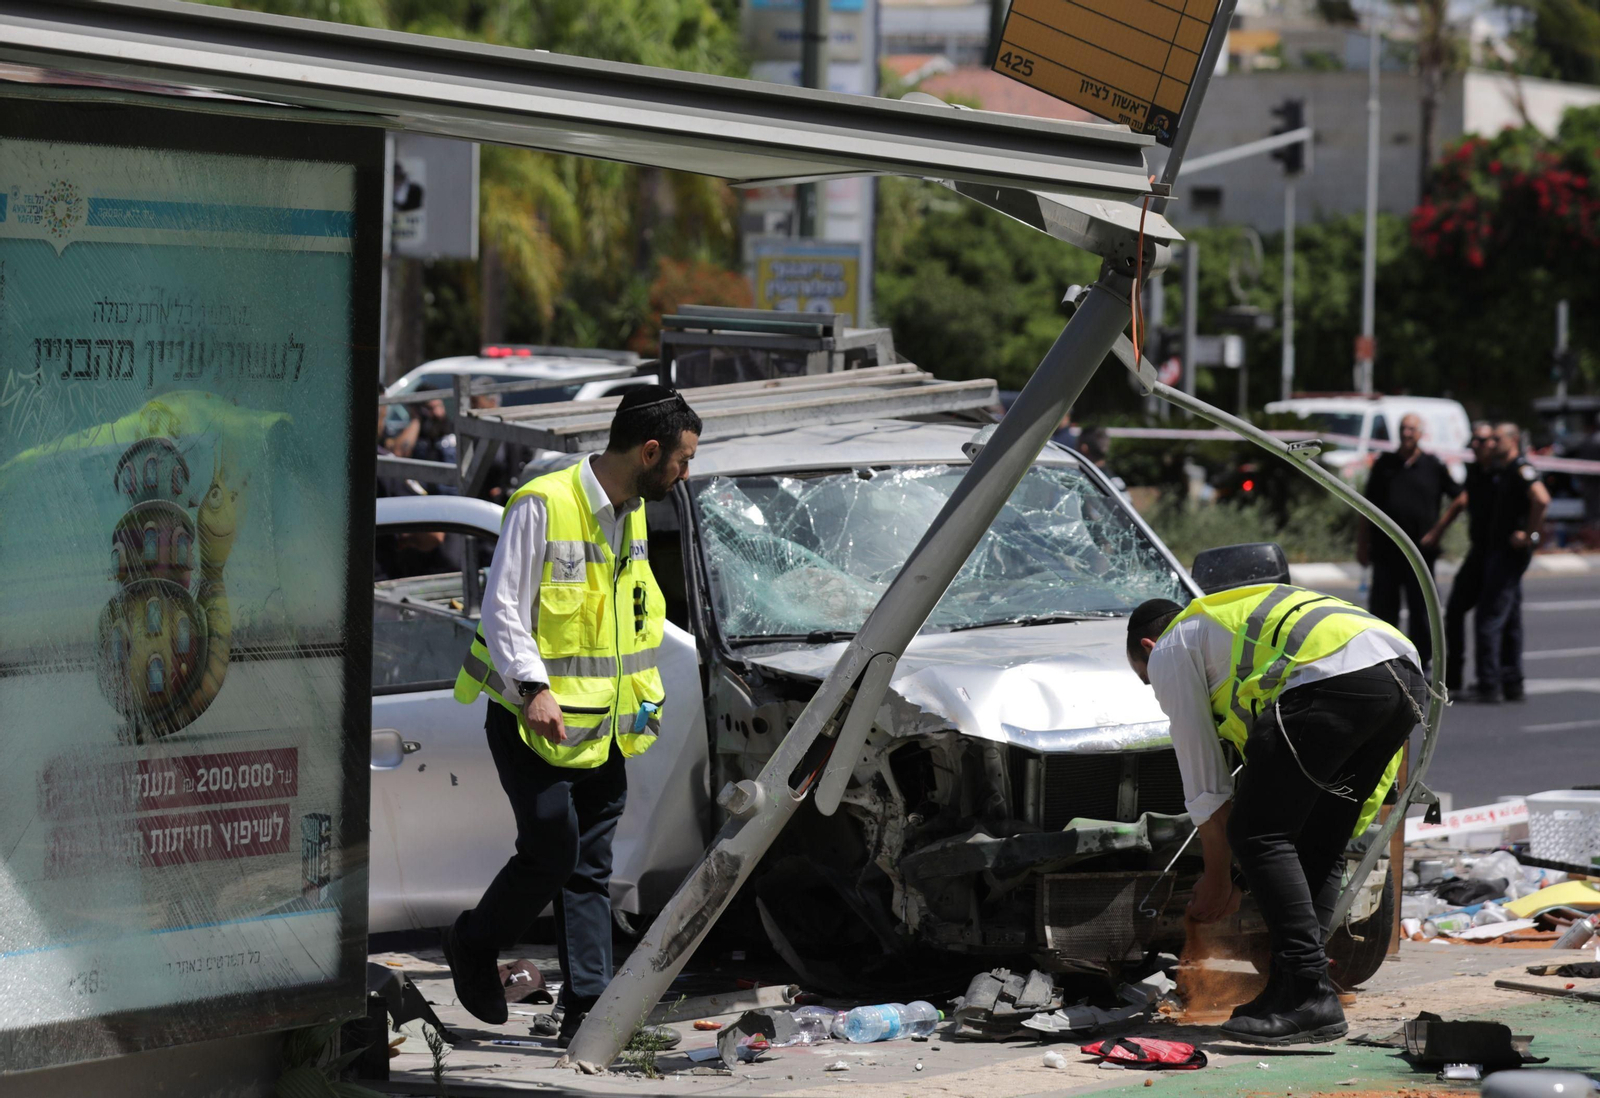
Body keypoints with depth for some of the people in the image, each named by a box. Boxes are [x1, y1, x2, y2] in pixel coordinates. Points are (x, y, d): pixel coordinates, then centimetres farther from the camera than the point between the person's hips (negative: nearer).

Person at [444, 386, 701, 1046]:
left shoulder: (631, 515, 12)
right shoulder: (544, 506, -15)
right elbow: (502, 606, -17)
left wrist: (644, 694, 17)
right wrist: (534, 687, -27)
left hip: (599, 729, 8)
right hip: (534, 719, -8)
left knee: (590, 869, 4)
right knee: (552, 849, -10)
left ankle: (586, 1006, 4)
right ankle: (473, 946, 14)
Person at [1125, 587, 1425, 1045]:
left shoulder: (1170, 651, 19)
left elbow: (1205, 783, 18)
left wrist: (1216, 878, 29)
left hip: (1335, 677, -8)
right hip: (1406, 678, 8)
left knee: (1257, 833, -1)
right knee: (1317, 843, 18)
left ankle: (1308, 992, -8)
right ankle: (1301, 990, 13)